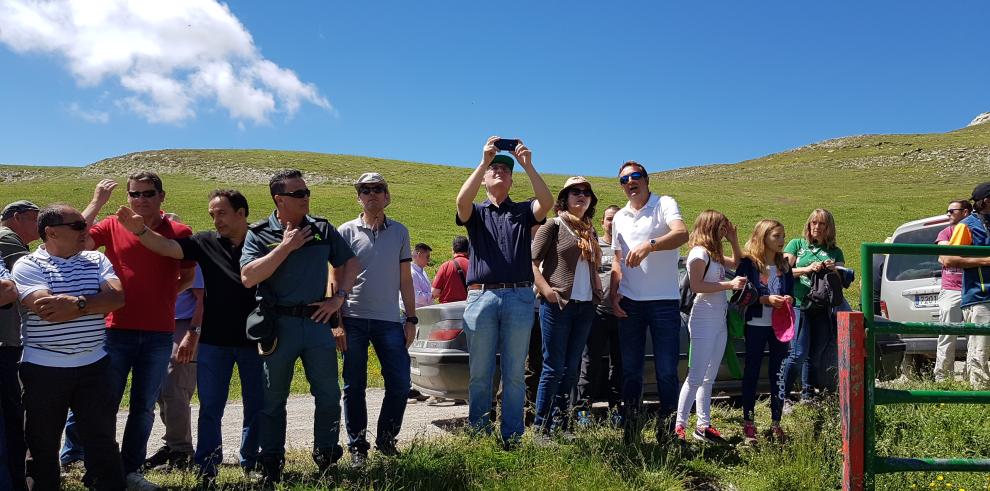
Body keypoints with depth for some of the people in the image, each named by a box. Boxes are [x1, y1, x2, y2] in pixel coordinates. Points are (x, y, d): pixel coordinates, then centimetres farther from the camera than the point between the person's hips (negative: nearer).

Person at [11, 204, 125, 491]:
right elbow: (47, 310, -20)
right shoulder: (28, 266, -5)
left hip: (94, 365, 2)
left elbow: (117, 297, -8)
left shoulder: (97, 260, 6)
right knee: (43, 443, 12)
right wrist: (93, 302, -13)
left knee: (103, 439, 7)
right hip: (44, 368, -2)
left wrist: (77, 303, -19)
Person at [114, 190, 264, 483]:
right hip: (214, 340, 2)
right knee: (210, 407, 8)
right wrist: (140, 230, -26)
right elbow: (167, 247, -8)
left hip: (254, 339, -1)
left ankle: (252, 464, 25)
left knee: (256, 405, 9)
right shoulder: (206, 242, 1)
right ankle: (206, 469, 19)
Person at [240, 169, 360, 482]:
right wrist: (286, 247, -17)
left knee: (329, 394, 5)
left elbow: (351, 263, 13)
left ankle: (326, 459, 21)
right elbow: (248, 277, -16)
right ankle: (271, 465, 21)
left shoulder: (322, 228, 5)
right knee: (273, 398, 8)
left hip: (317, 320, 3)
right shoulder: (259, 234, -3)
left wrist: (339, 298, 1)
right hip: (278, 324, -2)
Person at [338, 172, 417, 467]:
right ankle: (357, 446, 18)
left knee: (400, 382, 0)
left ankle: (386, 439, 20)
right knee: (354, 387, 4)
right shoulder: (346, 232, 3)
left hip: (389, 320, 2)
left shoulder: (400, 232, 10)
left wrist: (411, 318, 6)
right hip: (354, 320, -2)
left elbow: (405, 279, 11)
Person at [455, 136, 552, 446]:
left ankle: (512, 438, 10)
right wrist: (483, 161, -15)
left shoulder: (523, 212, 14)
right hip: (481, 296, 0)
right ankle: (478, 436, 13)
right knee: (480, 374, 4)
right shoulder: (476, 213, 12)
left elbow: (546, 202, -8)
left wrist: (528, 165, -14)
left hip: (520, 298, 0)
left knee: (515, 375, 4)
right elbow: (462, 201, -12)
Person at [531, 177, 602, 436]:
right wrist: (546, 290, -17)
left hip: (586, 306, 7)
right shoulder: (553, 225, -2)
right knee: (554, 367, -4)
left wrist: (598, 291, 9)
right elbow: (532, 262, -7)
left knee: (571, 368, 10)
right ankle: (541, 427, 5)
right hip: (557, 305, -6)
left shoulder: (590, 231, 17)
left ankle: (559, 424, 20)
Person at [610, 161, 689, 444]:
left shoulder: (664, 205, -2)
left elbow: (682, 234, -22)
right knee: (630, 370, 8)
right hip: (630, 303, 5)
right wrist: (614, 294, 5)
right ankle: (630, 433, 18)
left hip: (664, 300, -4)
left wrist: (649, 245, -38)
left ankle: (667, 430, 12)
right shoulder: (620, 218, 14)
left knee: (667, 371, -2)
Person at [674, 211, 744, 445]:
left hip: (719, 322, 9)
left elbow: (737, 263, 30)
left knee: (708, 378, 12)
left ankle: (703, 425, 19)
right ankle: (679, 427, -5)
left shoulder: (715, 254, 16)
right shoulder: (699, 253, -11)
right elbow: (696, 286, -20)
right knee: (696, 377, -9)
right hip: (703, 322, -9)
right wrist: (730, 284, -19)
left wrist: (734, 240, 16)